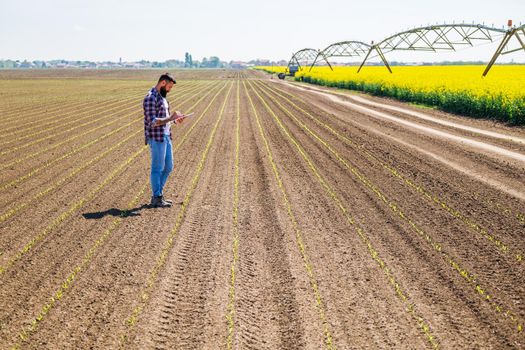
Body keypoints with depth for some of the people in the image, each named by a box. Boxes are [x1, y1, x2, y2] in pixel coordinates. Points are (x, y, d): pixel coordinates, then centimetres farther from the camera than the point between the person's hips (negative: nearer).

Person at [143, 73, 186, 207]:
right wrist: (171, 117, -21)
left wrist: (175, 119, 5)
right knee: (158, 168, -2)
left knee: (168, 167, 13)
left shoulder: (161, 97, 16)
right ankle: (156, 199, 7)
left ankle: (158, 194, 23)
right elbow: (152, 122, -22)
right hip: (156, 138, -9)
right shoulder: (150, 98, -15)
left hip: (166, 136, 9)